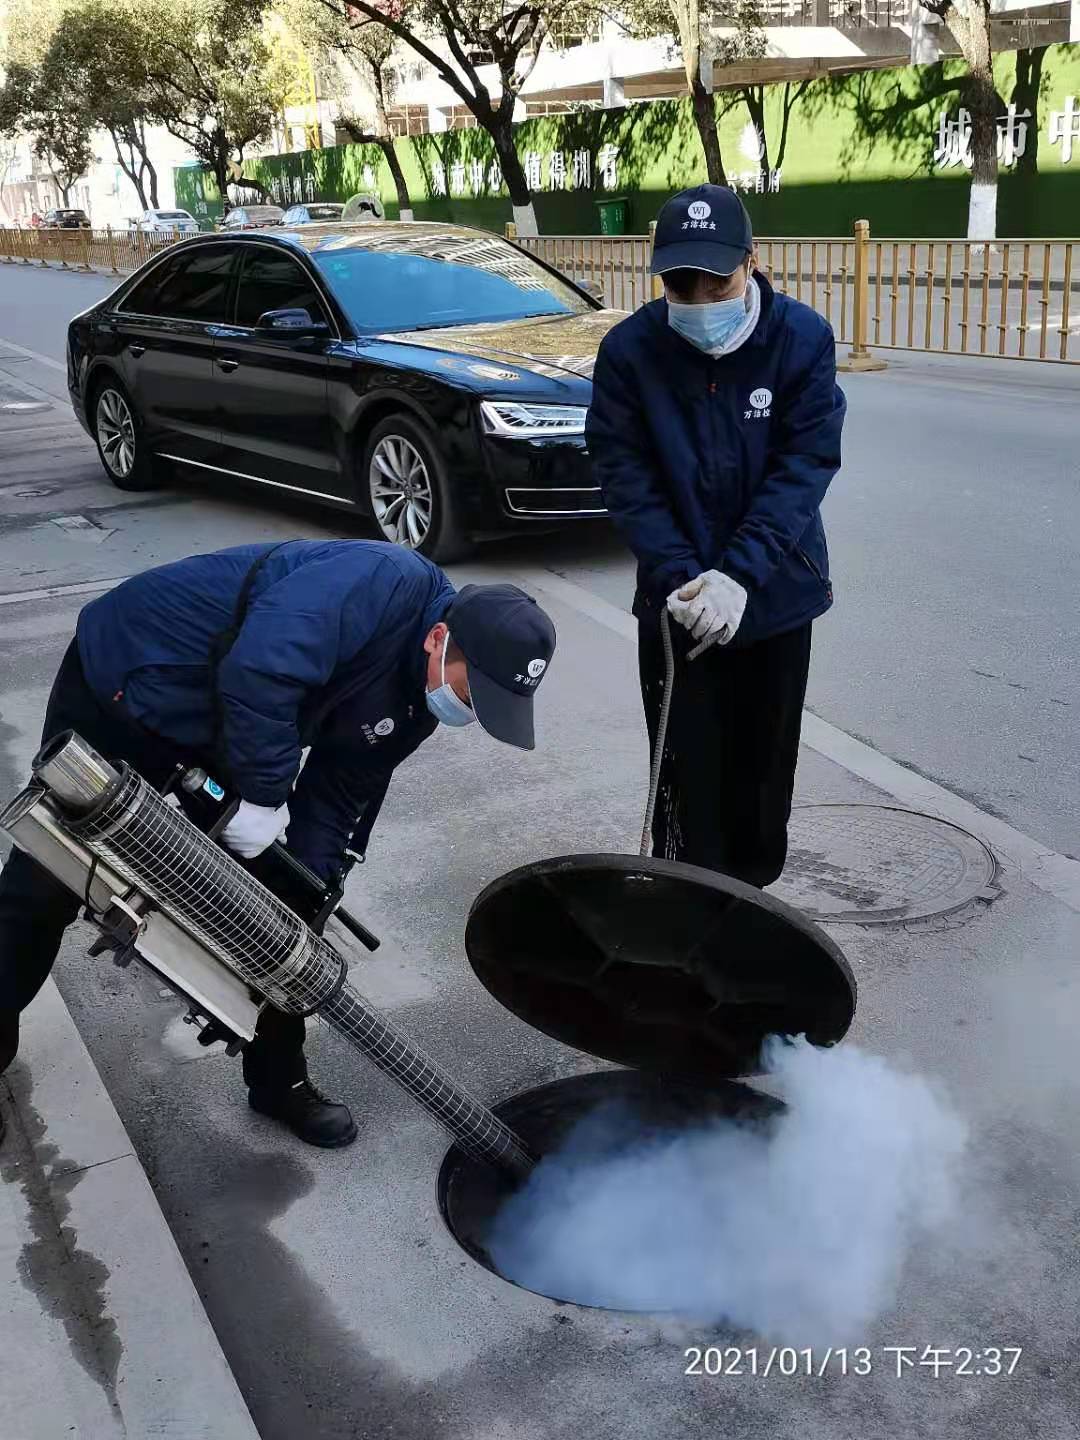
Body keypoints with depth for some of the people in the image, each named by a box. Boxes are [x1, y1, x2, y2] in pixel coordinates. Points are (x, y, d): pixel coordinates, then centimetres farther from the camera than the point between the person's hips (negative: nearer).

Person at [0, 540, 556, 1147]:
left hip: (216, 729, 7)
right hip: (122, 680, -7)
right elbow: (260, 668, -44)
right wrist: (263, 796, -33)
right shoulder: (387, 583, -33)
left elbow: (338, 798, -2)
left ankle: (279, 1077, 22)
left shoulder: (417, 698, -6)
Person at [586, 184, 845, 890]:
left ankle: (752, 896, 33)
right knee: (687, 766, 3)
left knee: (764, 759, 13)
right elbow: (624, 470, -11)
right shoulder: (629, 348, -10)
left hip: (775, 589, 1)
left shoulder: (803, 337, -10)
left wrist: (739, 573, -25)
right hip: (676, 595, -1)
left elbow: (807, 462, -14)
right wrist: (679, 575, -23)